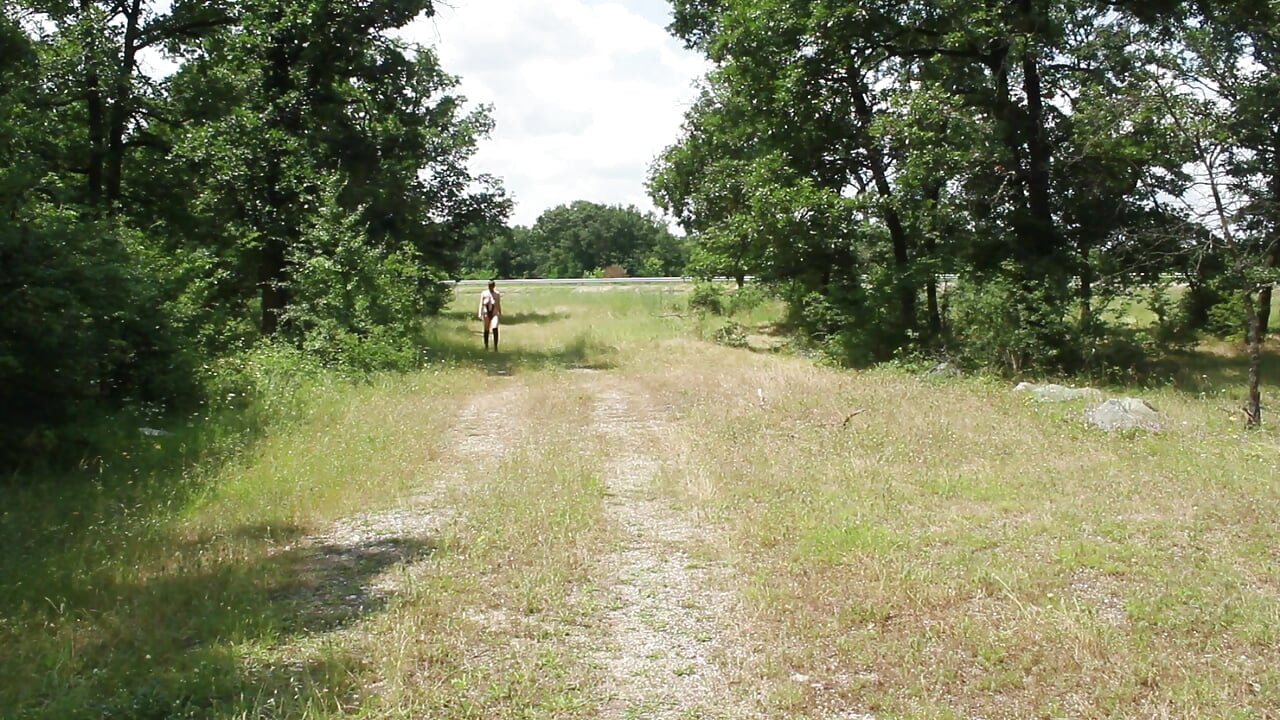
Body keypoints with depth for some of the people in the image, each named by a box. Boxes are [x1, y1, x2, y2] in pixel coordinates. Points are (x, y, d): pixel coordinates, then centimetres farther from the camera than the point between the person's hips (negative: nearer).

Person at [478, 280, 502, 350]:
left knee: (495, 328, -21)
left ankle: (495, 346, -20)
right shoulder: (483, 294, 0)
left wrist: (500, 314, 10)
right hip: (486, 314, 1)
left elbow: (499, 305, 7)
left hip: (494, 314, -1)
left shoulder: (497, 294, 0)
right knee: (486, 330, 8)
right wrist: (480, 315, -4)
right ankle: (486, 346, 22)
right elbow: (481, 305, 1)